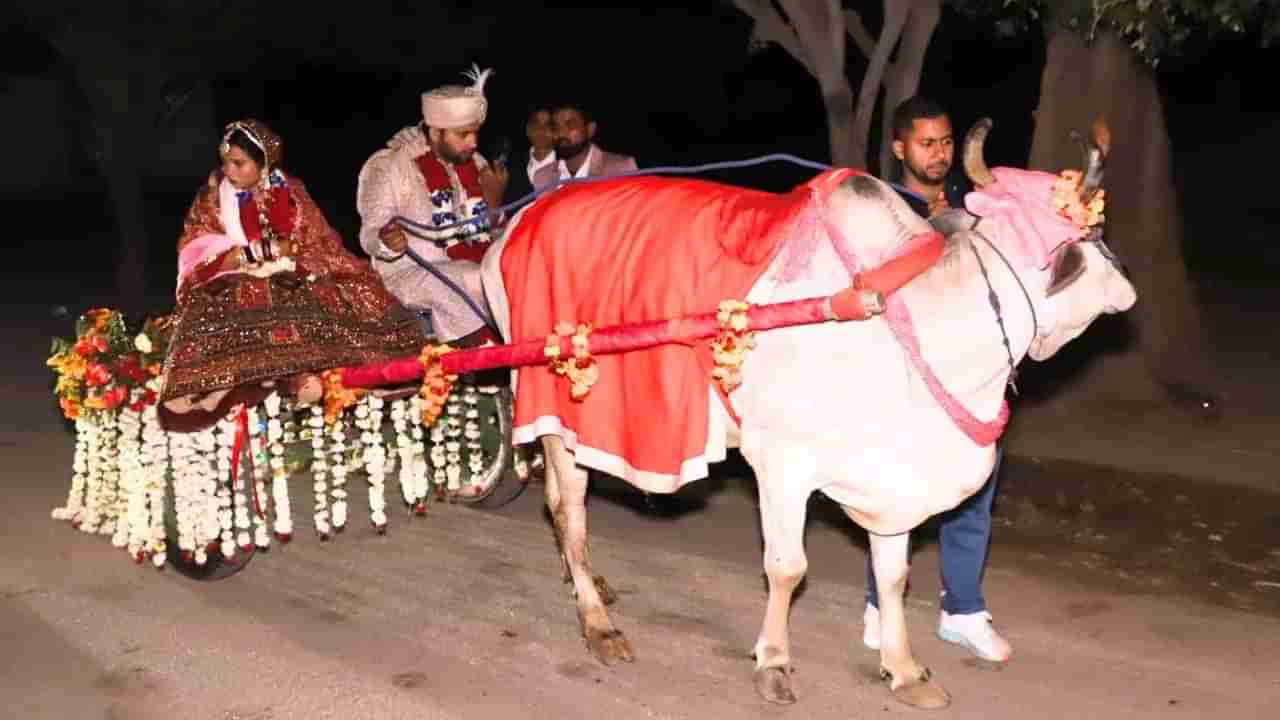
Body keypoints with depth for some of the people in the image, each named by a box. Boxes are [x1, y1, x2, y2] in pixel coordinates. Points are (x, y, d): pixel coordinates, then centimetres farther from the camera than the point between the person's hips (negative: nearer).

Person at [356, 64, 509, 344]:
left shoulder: (475, 163, 9)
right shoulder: (390, 166, -7)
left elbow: (489, 231, 12)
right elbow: (370, 237, -9)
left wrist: (494, 201, -8)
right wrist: (387, 242, -33)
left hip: (477, 265, 5)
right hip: (415, 271, -5)